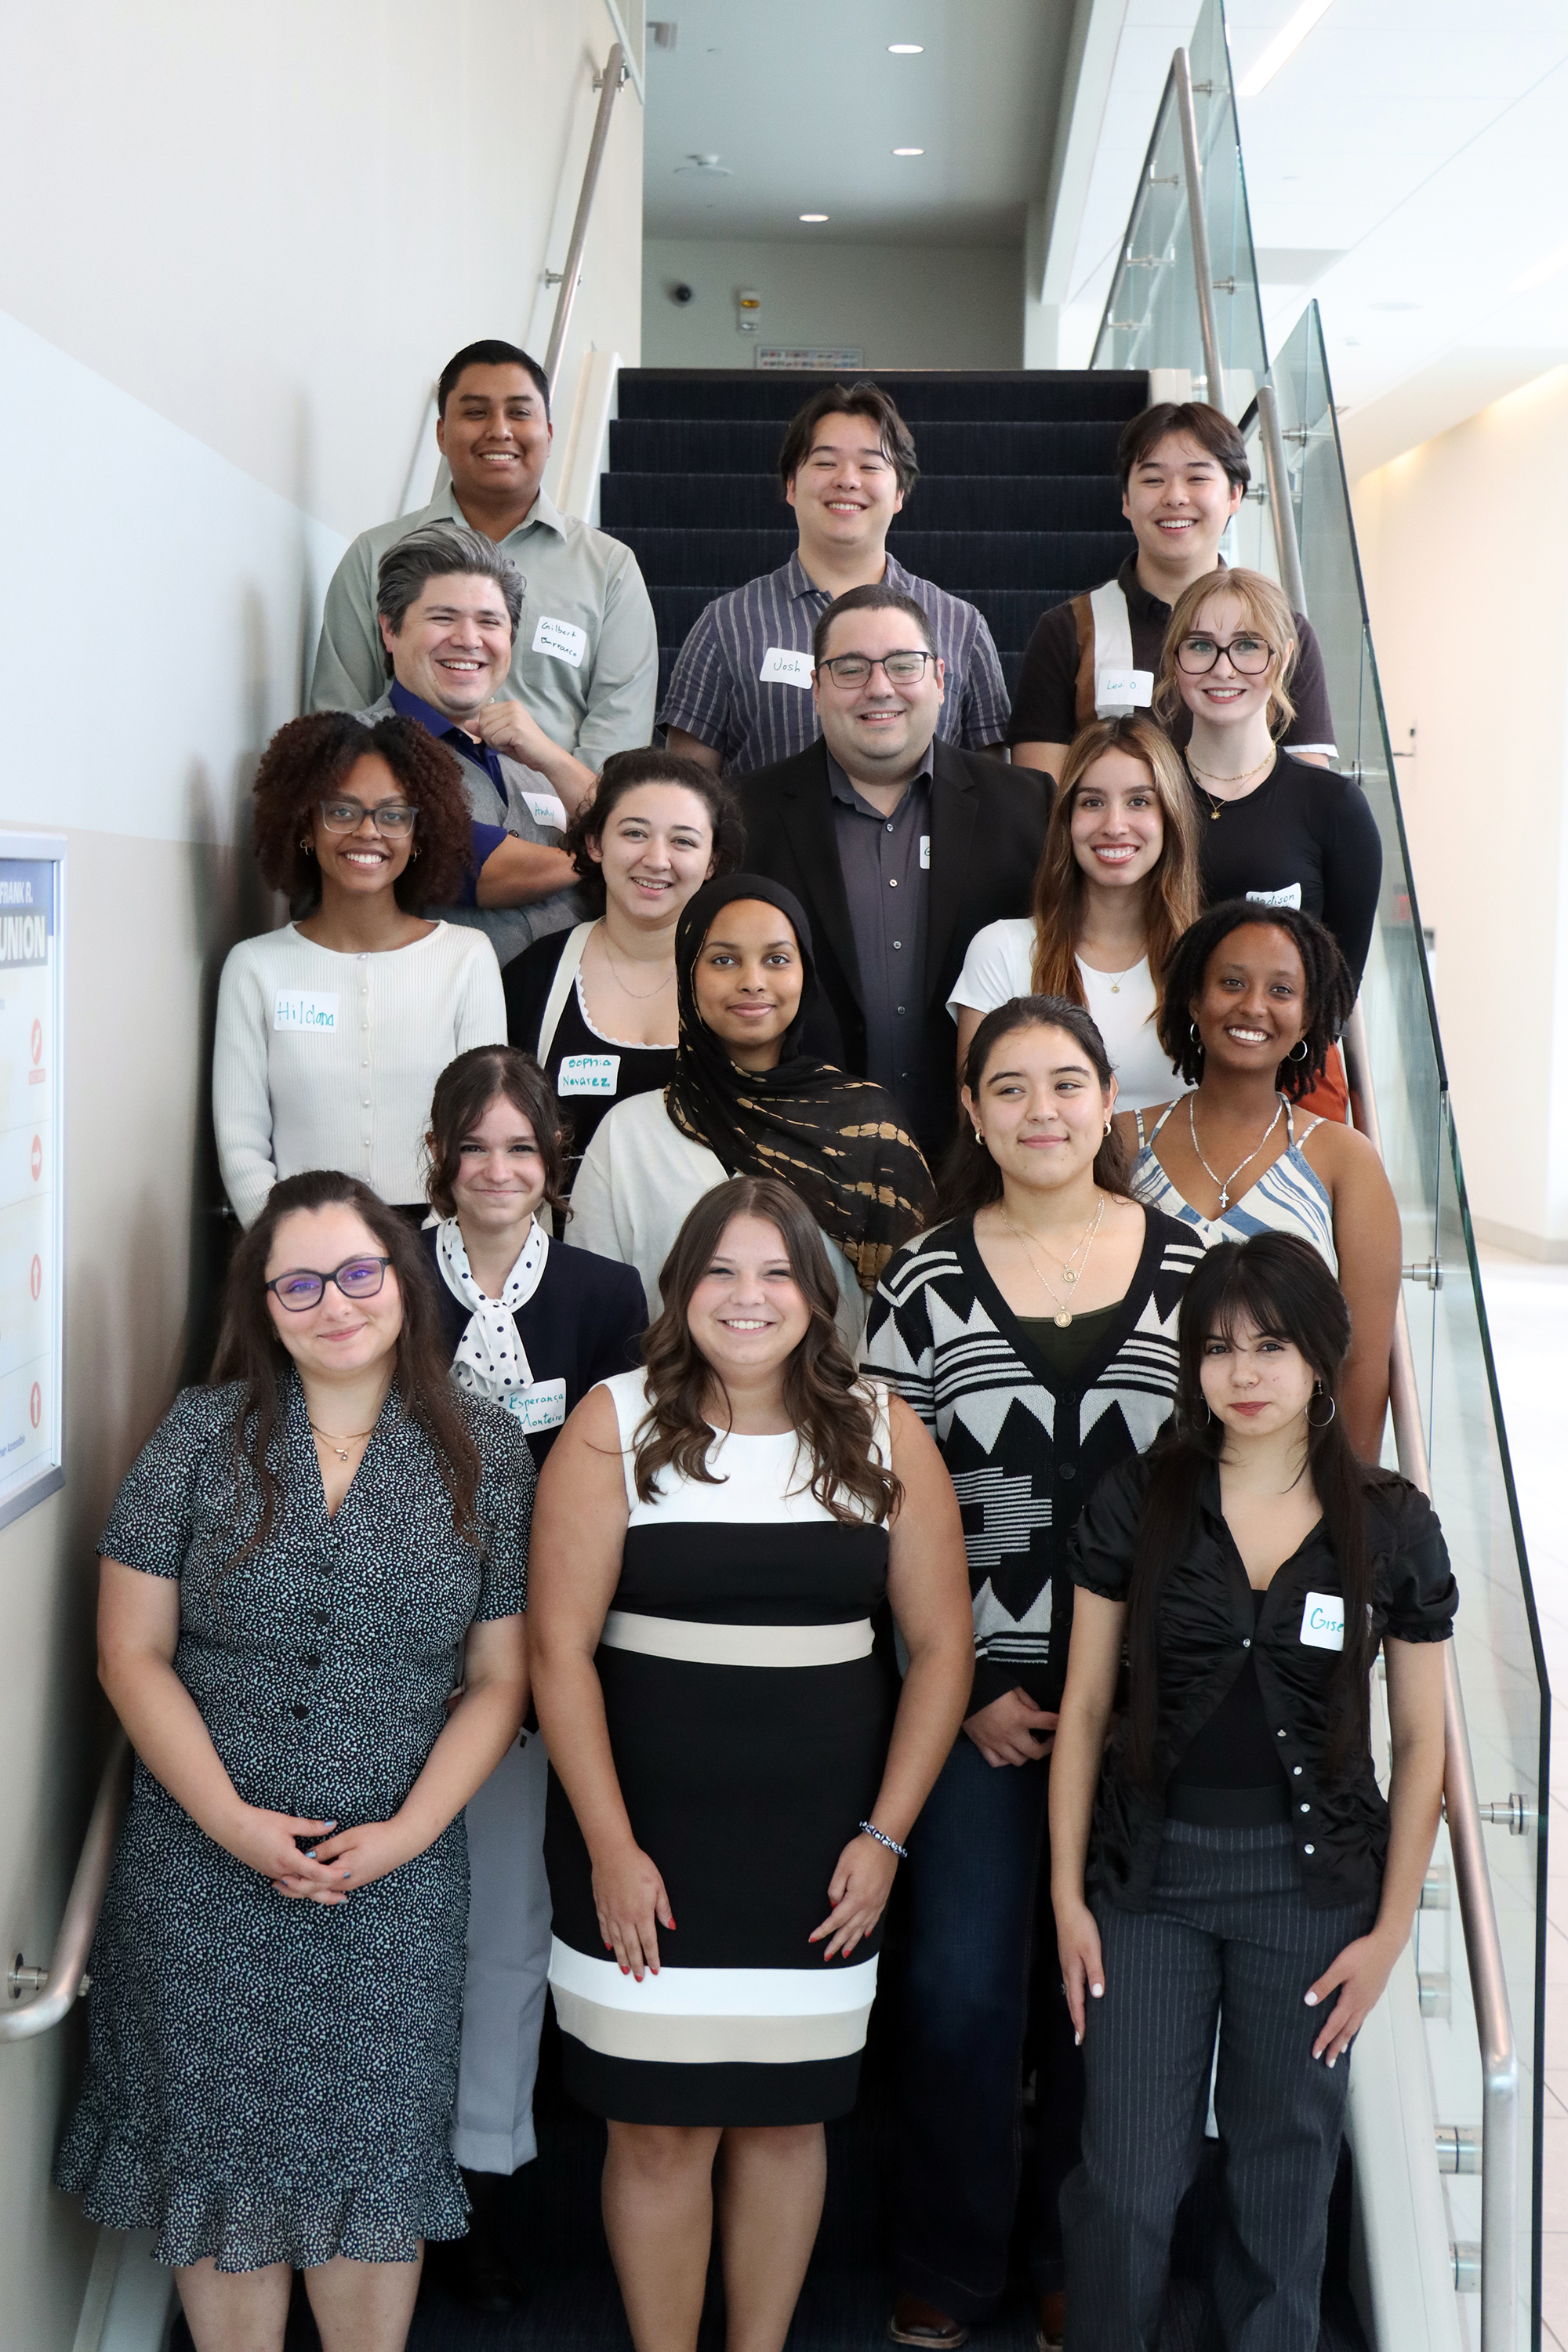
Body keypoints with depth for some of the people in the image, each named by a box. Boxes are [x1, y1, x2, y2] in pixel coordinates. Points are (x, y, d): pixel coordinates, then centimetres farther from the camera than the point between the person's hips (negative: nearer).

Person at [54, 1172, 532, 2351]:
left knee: (376, 2159, 8)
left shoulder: (485, 1452, 0)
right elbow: (133, 1653, -2)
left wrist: (404, 1832, -10)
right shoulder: (201, 1433, -1)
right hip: (204, 1866, 0)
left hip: (398, 1876, 0)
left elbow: (500, 1676, 2)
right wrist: (233, 1822, -10)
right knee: (222, 2149, 9)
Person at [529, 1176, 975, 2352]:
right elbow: (560, 1646, -7)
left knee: (787, 2115, 13)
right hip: (646, 1843, -2)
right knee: (659, 2127, 4)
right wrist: (609, 1846, -11)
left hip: (818, 1847, 2)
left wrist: (884, 1834, -2)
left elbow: (941, 1646, 4)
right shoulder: (615, 1425, -5)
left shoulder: (886, 1434, 2)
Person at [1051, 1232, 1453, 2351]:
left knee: (1287, 2173, 10)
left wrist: (1391, 1929, 1)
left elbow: (1420, 1742, 3)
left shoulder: (1392, 1526, -2)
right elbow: (1086, 1707, 2)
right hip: (1153, 1868, 0)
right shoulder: (1138, 1503, -1)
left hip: (1311, 1878, 0)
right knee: (1128, 2181, 2)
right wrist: (1068, 1891, 0)